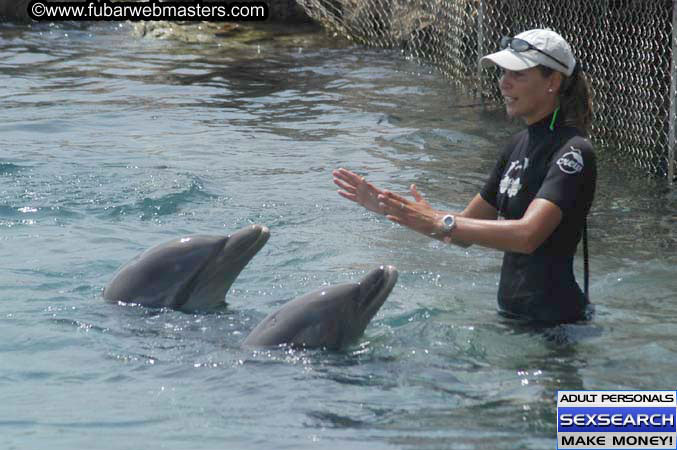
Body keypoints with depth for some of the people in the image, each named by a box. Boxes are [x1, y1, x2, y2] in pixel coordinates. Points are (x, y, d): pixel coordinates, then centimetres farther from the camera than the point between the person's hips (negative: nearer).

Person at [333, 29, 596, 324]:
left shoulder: (573, 153, -16)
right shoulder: (519, 144, 13)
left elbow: (527, 235, -31)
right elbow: (465, 230, 15)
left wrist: (438, 222, -31)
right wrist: (389, 206, 4)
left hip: (554, 321, -8)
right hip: (511, 311, 8)